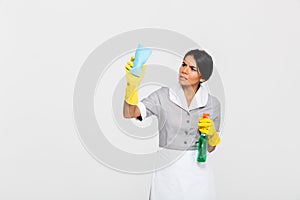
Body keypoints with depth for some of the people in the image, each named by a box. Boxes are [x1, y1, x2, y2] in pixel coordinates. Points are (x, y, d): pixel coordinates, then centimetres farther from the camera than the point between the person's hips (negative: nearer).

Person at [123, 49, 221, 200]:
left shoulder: (212, 103, -1)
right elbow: (129, 114, -21)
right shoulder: (163, 96, -6)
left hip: (198, 172, 1)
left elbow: (210, 148, 7)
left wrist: (211, 133, -13)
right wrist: (132, 85, -35)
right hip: (167, 171, -1)